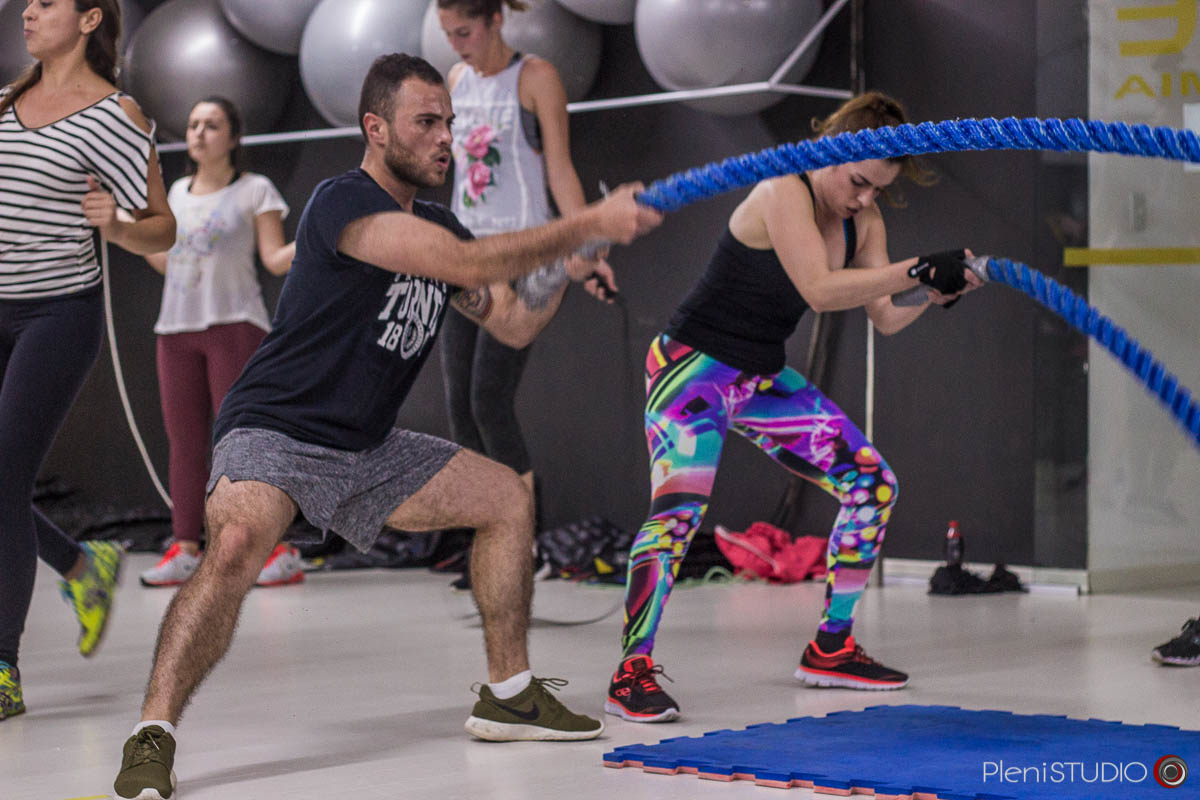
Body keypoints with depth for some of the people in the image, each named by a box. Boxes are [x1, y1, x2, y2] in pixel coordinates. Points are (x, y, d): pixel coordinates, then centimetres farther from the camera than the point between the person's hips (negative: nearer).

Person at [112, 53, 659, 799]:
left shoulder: (435, 224, 9)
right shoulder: (344, 203, -19)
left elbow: (514, 324, 12)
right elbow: (469, 263, -29)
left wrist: (566, 267, -7)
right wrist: (589, 224, -25)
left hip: (367, 447, 9)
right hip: (275, 432, -9)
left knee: (508, 496, 8)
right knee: (236, 546, -35)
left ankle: (508, 695, 17)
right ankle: (153, 738, -30)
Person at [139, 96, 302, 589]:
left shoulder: (255, 190, 2)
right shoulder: (177, 192, 18)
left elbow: (275, 260, -3)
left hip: (234, 326, -5)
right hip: (176, 327, 6)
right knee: (184, 442, 3)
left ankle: (278, 550, -9)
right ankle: (185, 550, 6)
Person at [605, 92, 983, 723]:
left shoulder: (862, 217, 2)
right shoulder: (783, 193, -22)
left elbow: (884, 318, 0)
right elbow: (820, 289, -34)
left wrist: (937, 293, -19)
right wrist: (918, 270, -37)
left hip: (763, 379, 9)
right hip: (695, 364, -8)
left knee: (873, 484, 6)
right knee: (680, 505, -28)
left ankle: (830, 649, 16)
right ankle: (632, 672, -23)